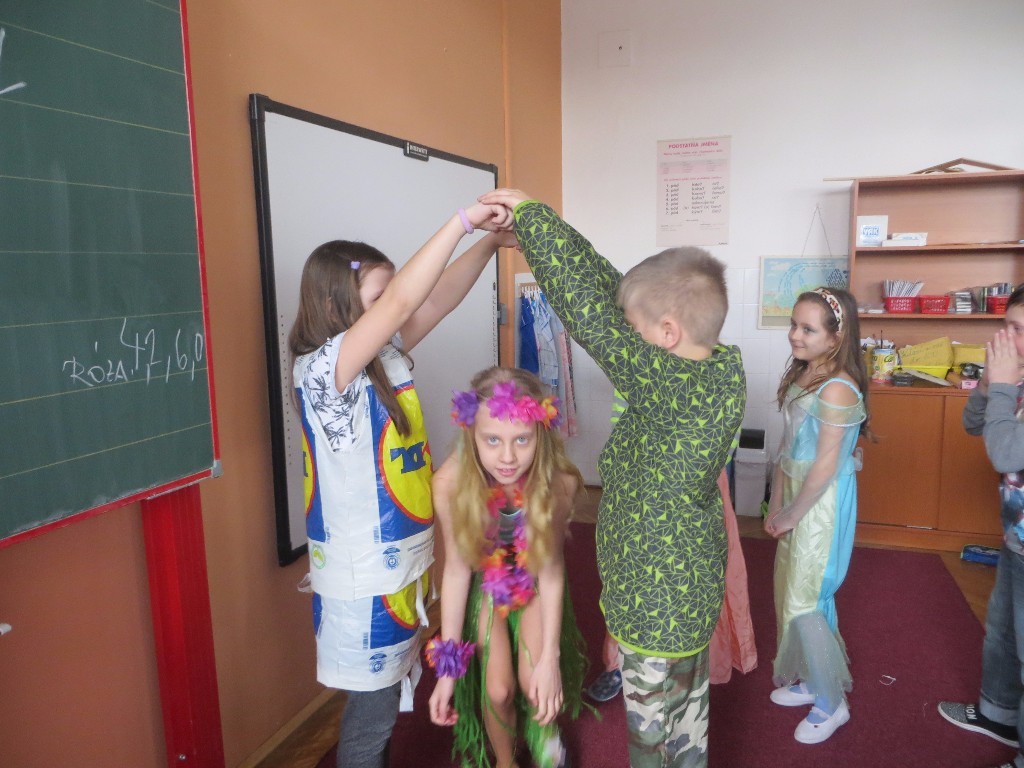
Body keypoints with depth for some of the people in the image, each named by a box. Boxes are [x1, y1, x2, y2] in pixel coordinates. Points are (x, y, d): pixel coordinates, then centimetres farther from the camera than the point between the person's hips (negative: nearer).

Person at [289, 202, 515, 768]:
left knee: (389, 695, 22)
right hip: (364, 576, -8)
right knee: (371, 707, 9)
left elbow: (437, 301, 2)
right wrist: (463, 220, -27)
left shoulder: (383, 356, 3)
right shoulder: (321, 370, -21)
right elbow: (401, 302, -31)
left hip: (402, 560, 8)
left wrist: (490, 241, -8)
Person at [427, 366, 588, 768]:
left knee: (535, 682, -8)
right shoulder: (450, 483, -35)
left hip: (534, 579, 0)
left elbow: (550, 572, -22)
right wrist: (448, 664, -16)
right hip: (485, 582, 0)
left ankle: (546, 731, 32)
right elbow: (457, 569, -21)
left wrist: (549, 658, -20)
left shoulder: (558, 480, -35)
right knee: (497, 690, -4)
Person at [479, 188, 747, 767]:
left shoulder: (673, 388, -30)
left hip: (657, 612, -8)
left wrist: (531, 214, -18)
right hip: (692, 595, 8)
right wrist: (538, 236, -4)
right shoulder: (723, 369, -6)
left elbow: (588, 304, -30)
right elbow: (614, 289, -4)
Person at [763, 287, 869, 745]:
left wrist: (791, 515, -10)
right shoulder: (800, 374, 3)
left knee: (804, 602, 1)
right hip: (795, 498, 8)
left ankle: (831, 703, 22)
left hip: (821, 506, -8)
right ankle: (810, 680, 37)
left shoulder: (837, 389, -23)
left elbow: (823, 469, -21)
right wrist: (775, 505, 6)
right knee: (791, 594, 18)